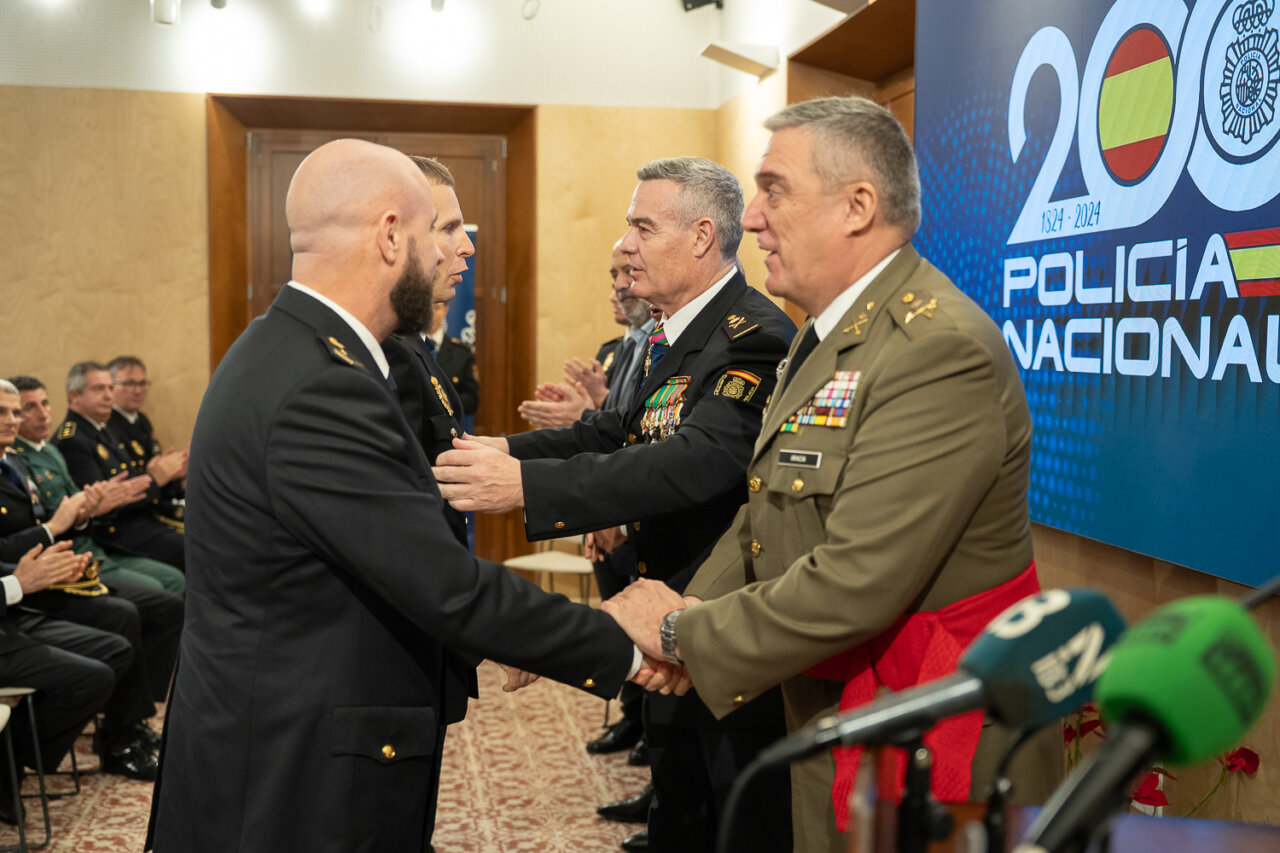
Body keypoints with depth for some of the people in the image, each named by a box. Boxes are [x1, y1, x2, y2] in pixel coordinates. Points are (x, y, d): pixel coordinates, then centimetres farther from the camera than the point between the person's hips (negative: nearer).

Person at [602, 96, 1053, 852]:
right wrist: (693, 609, -9)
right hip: (829, 718, 8)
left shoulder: (941, 350, -25)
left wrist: (683, 632, -18)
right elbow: (766, 509, 8)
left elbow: (856, 583, -30)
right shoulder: (830, 334, 8)